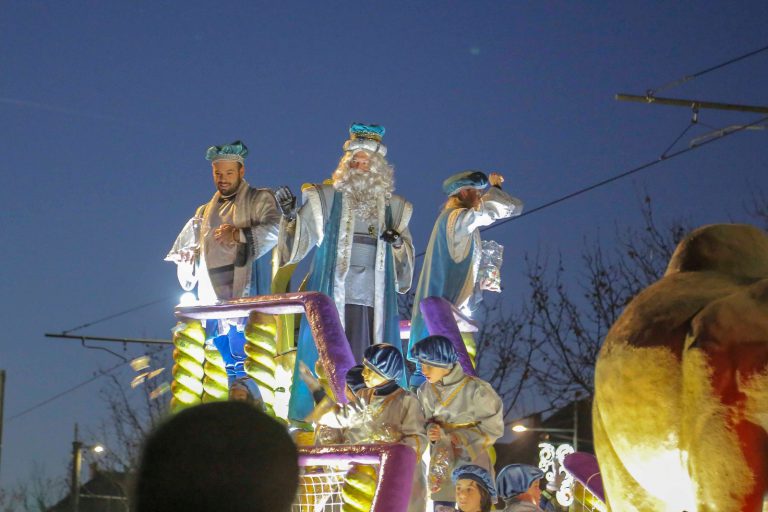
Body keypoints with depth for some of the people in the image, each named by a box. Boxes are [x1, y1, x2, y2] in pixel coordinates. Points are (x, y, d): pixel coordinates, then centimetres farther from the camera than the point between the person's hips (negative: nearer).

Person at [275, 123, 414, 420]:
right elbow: (298, 241, 0)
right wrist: (290, 216, -19)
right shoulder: (326, 198, 6)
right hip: (333, 298, -2)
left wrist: (398, 243, -4)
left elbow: (407, 258, 17)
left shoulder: (392, 207, 14)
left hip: (376, 302, 3)